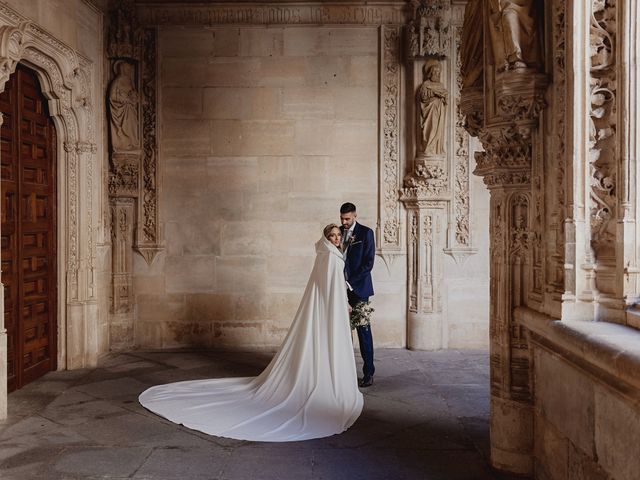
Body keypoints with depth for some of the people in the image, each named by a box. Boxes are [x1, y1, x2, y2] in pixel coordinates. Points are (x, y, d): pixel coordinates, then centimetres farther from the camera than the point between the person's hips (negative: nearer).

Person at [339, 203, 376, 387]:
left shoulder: (366, 233, -2)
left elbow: (368, 263, -8)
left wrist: (350, 282, -13)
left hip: (358, 288, -4)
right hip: (341, 288, 4)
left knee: (363, 330, -2)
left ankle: (368, 373, 4)